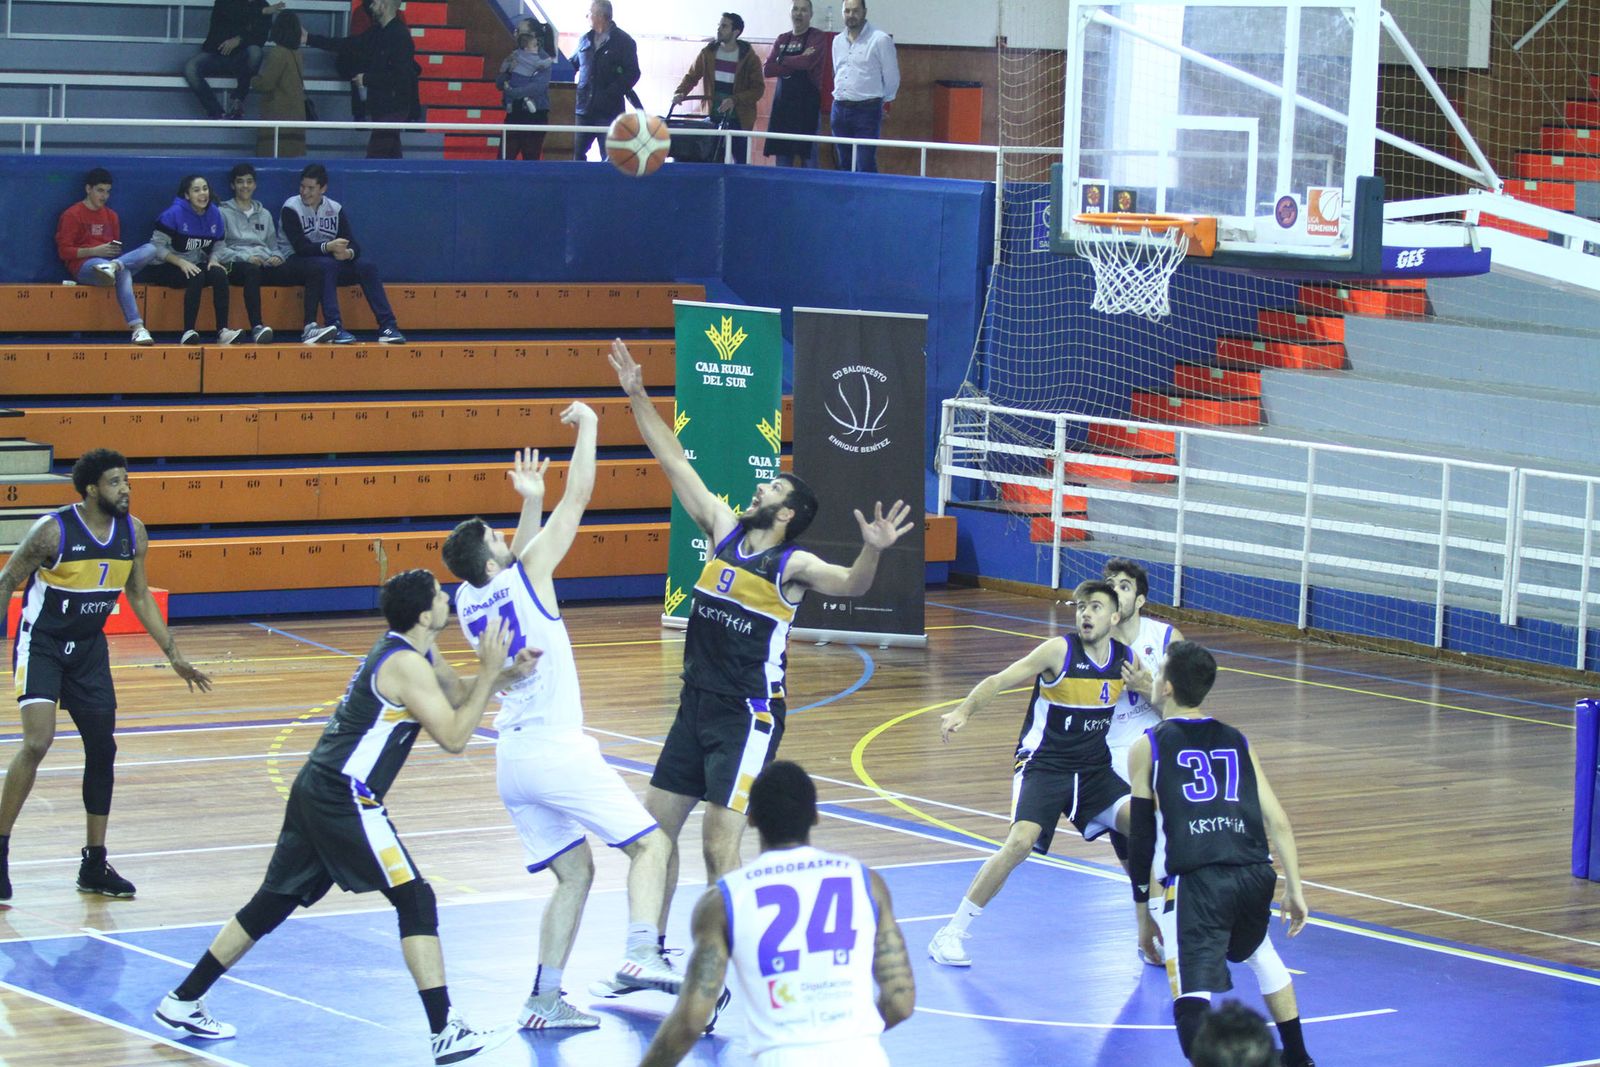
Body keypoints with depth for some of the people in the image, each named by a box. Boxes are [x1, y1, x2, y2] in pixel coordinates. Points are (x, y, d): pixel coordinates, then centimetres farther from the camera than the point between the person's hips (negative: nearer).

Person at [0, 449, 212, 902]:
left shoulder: (133, 532, -3)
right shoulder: (53, 530, -19)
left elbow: (139, 596, 11)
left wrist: (173, 654, 11)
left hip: (89, 648, 6)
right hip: (41, 644, -6)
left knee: (102, 749, 7)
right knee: (37, 742, -22)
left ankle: (95, 866, 18)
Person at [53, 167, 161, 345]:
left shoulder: (111, 216, 23)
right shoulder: (72, 215, 3)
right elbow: (64, 251, -4)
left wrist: (115, 252, 0)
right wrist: (96, 251, -16)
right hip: (83, 266, -6)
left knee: (151, 249, -23)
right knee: (123, 272, -41)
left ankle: (113, 266, -47)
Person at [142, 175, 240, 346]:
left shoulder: (214, 214, 3)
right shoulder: (174, 214, -13)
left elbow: (218, 245, 12)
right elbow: (157, 246, -14)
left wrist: (213, 260, -11)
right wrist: (181, 262, -24)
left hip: (198, 265, 5)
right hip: (169, 268, -5)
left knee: (220, 274, -24)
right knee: (197, 277, -34)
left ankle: (222, 331, -29)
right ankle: (188, 332, -36)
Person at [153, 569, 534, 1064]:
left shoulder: (416, 649, 13)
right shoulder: (406, 665, -16)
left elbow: (458, 694, 24)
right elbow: (453, 737, -18)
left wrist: (506, 674, 6)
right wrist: (490, 672, -15)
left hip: (316, 791, 10)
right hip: (345, 800, -10)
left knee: (274, 902, 16)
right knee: (415, 900, -7)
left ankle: (181, 1003, 21)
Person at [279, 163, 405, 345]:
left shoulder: (335, 209, 5)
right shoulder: (291, 208, -9)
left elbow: (353, 245, -2)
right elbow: (300, 247, -20)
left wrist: (348, 253, -27)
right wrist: (327, 247, -36)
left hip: (329, 264, 5)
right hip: (298, 265, -5)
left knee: (367, 266, -17)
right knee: (327, 265, -35)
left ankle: (387, 326, -23)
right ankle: (335, 328, -42)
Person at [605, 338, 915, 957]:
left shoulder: (793, 566, -11)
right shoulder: (724, 533, 6)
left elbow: (851, 584, -30)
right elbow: (674, 462, 9)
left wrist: (873, 551, -51)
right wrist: (637, 396, 7)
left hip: (748, 717, -7)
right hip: (696, 705, 7)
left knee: (719, 847, -10)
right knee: (654, 829, 10)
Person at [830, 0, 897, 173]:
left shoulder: (880, 40, -8)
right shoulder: (838, 41, 12)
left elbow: (891, 77, -2)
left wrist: (884, 103, 7)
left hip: (867, 110, -6)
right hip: (840, 108, 6)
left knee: (866, 166, -11)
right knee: (845, 165, 9)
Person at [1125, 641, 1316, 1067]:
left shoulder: (1147, 748, 9)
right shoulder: (1237, 742, 19)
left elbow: (1142, 834, 9)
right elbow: (1278, 821, 14)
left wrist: (1141, 902, 19)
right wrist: (1294, 889, 18)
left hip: (1195, 879, -5)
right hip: (1255, 874, 5)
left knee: (1192, 994, -10)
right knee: (1260, 954, 34)